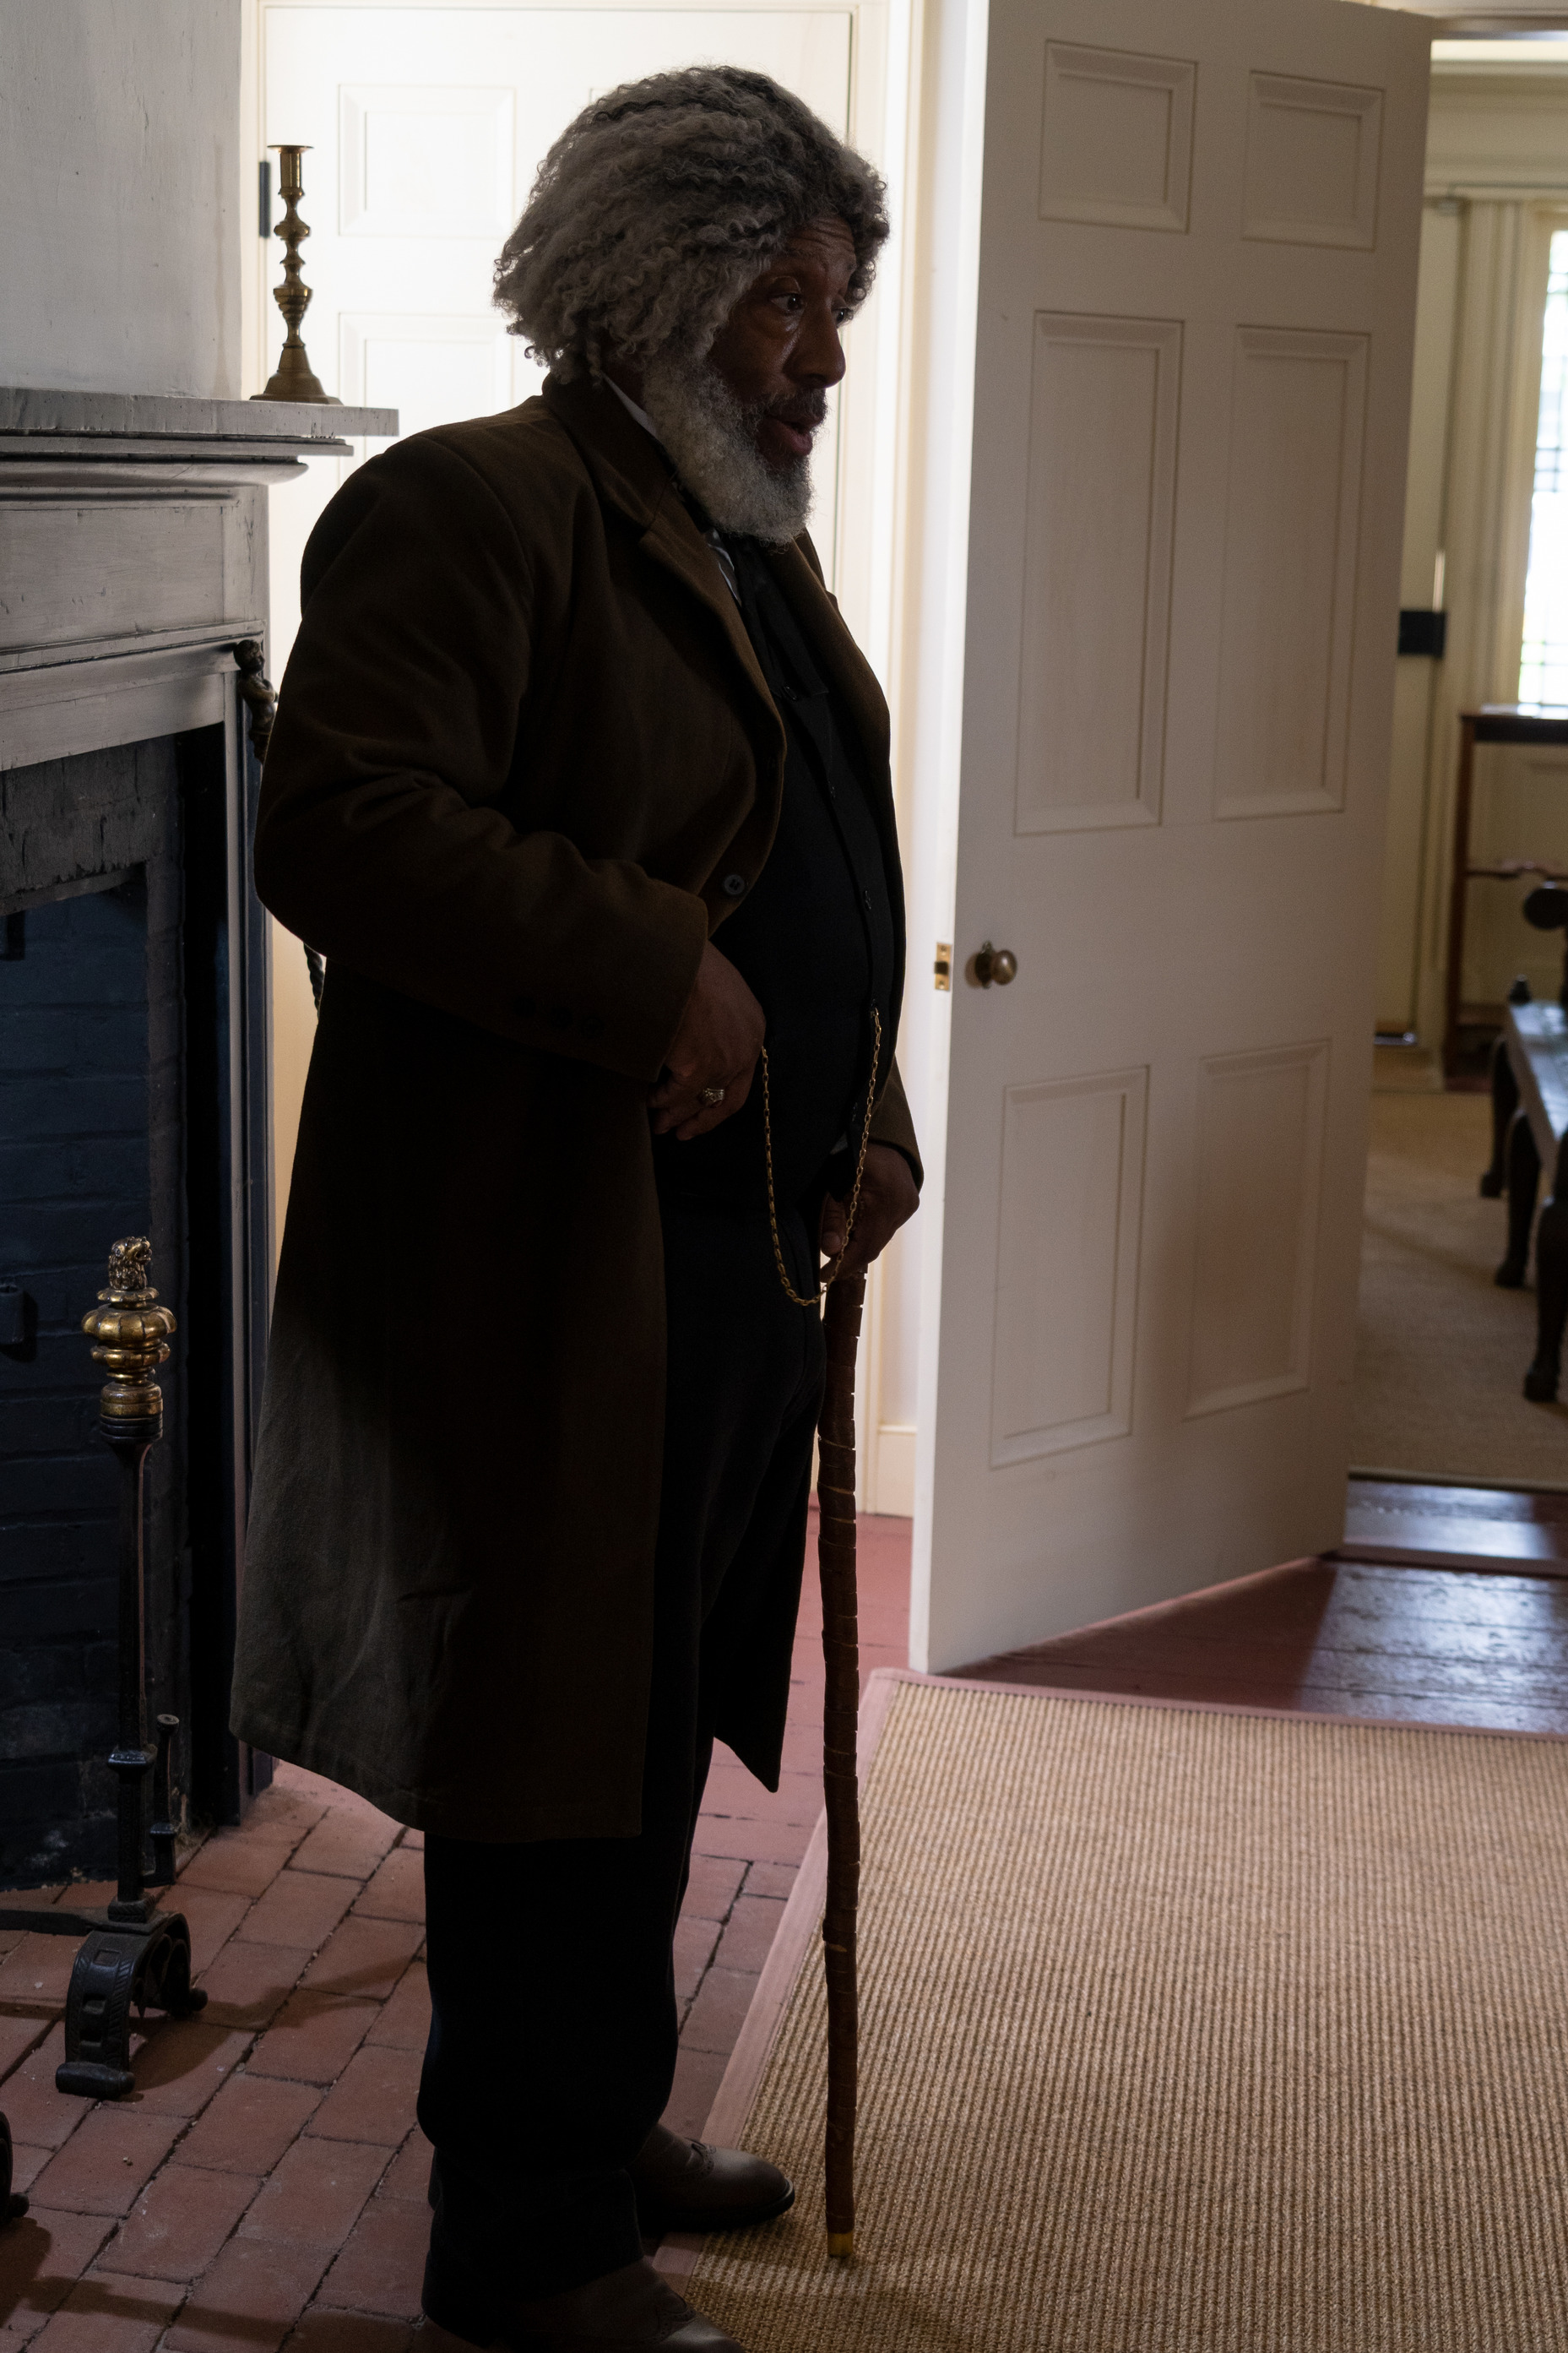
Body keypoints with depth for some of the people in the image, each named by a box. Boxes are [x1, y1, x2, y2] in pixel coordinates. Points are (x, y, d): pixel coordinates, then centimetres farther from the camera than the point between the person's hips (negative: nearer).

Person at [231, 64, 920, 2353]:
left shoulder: (757, 548, 19)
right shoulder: (468, 508, -12)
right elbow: (342, 828, -24)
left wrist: (865, 1113, 12)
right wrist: (654, 981, -26)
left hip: (742, 1253, 9)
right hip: (551, 1271, -9)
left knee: (652, 1732, 19)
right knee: (559, 1749, 1)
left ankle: (596, 2123, 37)